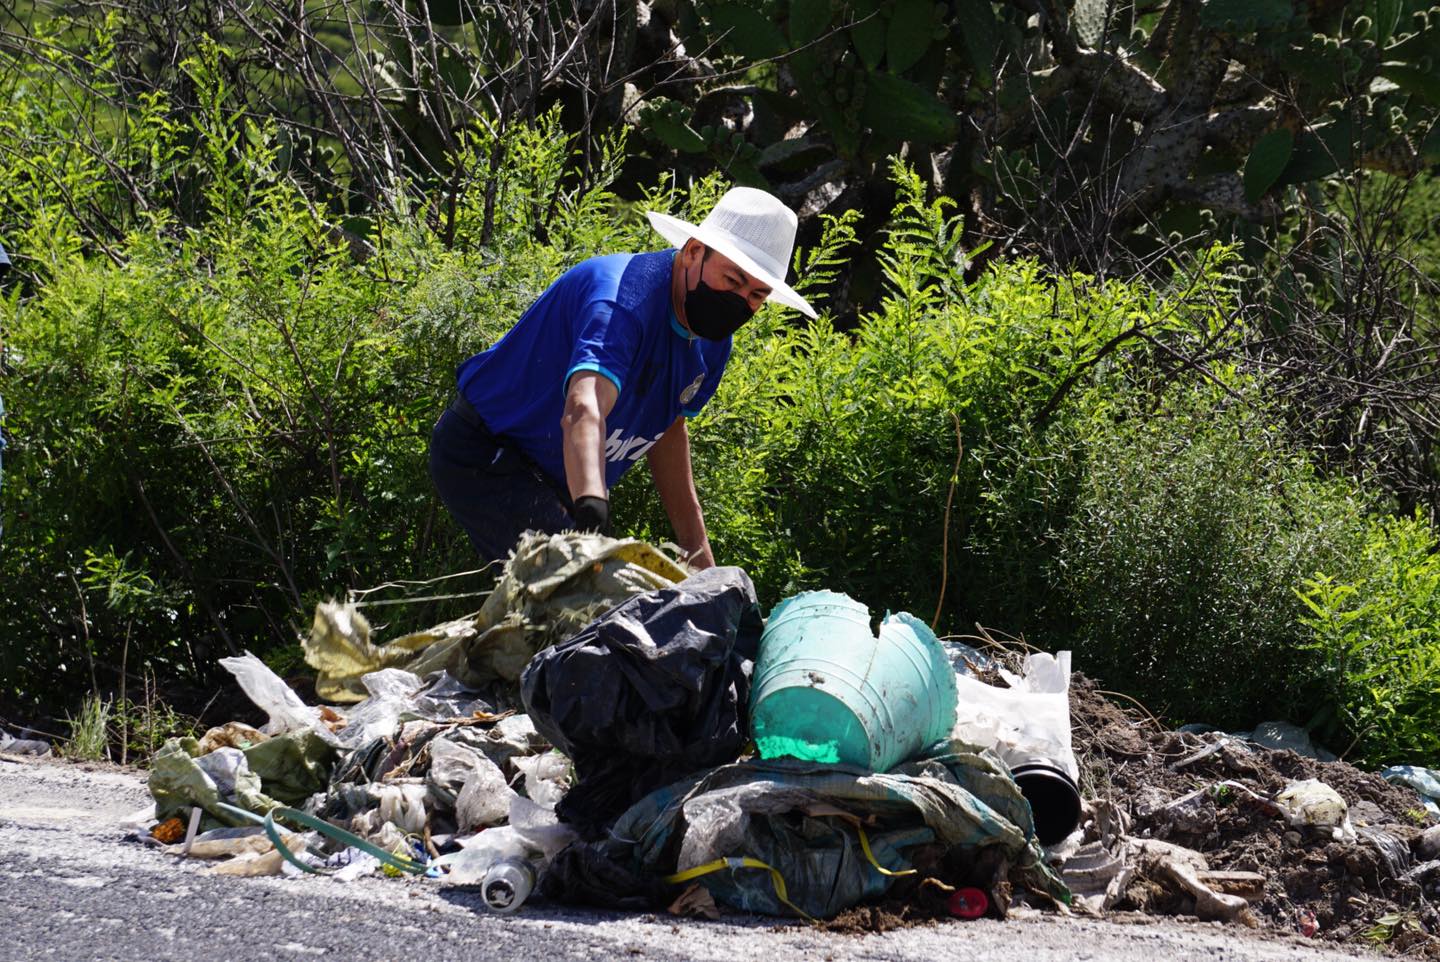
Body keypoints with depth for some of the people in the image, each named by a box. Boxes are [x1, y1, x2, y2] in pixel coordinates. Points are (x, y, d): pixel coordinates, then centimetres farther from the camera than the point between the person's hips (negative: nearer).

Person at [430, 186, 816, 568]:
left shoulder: (712, 342, 0)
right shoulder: (626, 296, -30)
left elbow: (668, 429, 16)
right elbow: (584, 410, -47)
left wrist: (698, 550, 12)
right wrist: (592, 512, -65)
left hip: (555, 482, 10)